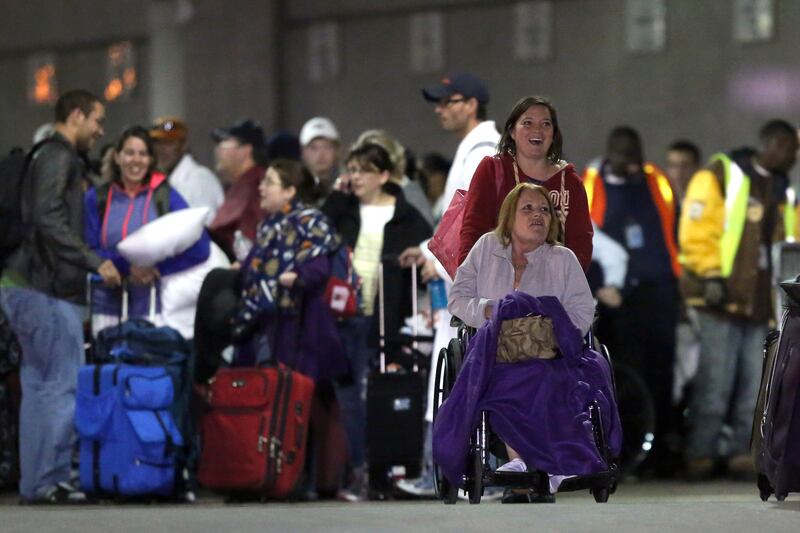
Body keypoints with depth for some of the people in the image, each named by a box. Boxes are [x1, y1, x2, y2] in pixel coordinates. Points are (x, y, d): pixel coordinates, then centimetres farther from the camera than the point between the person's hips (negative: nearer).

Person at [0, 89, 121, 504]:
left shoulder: (50, 158, 20)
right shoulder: (58, 159, -10)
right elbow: (50, 221, -22)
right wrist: (95, 263, -21)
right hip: (48, 291, -10)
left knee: (39, 386, 11)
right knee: (63, 386, -9)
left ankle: (34, 483, 12)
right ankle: (48, 481, -9)